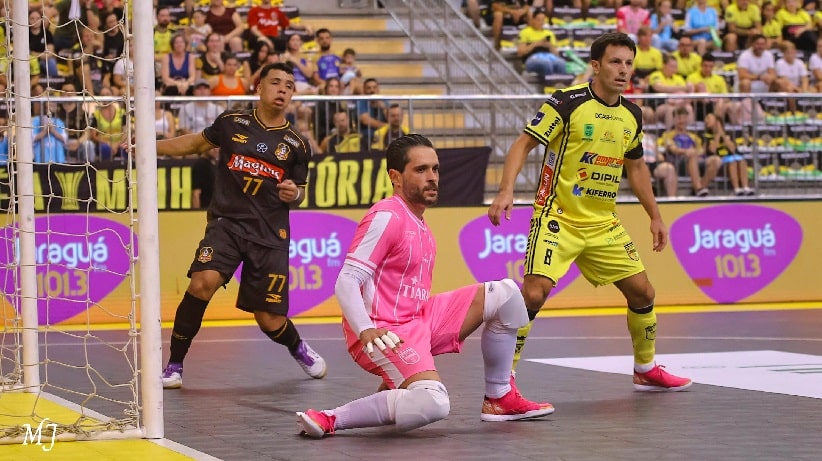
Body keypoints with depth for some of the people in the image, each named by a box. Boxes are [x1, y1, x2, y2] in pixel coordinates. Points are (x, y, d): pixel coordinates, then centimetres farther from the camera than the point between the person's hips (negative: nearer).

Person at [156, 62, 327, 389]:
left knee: (270, 322, 0)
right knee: (203, 283, -27)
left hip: (270, 234, 1)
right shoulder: (232, 122, 4)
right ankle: (174, 366, -13)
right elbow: (198, 142, 22)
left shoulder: (297, 145, 5)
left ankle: (298, 348, 37)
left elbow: (299, 193, 17)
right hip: (227, 221, -1)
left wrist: (295, 194, -7)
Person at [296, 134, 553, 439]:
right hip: (384, 332, -9)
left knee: (505, 293, 3)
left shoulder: (421, 226, 18)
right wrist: (366, 331, -33)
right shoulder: (386, 217, -12)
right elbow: (346, 282, -19)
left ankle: (500, 399, 10)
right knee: (432, 404, -34)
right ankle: (329, 419, -22)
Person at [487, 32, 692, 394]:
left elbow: (636, 167, 22)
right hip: (558, 218, -7)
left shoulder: (631, 115, 7)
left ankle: (645, 370, 32)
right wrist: (506, 190, -27)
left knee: (642, 292, 10)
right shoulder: (567, 102, -12)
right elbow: (524, 144, -13)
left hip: (604, 224, 7)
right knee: (534, 292, -22)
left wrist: (655, 216, 21)